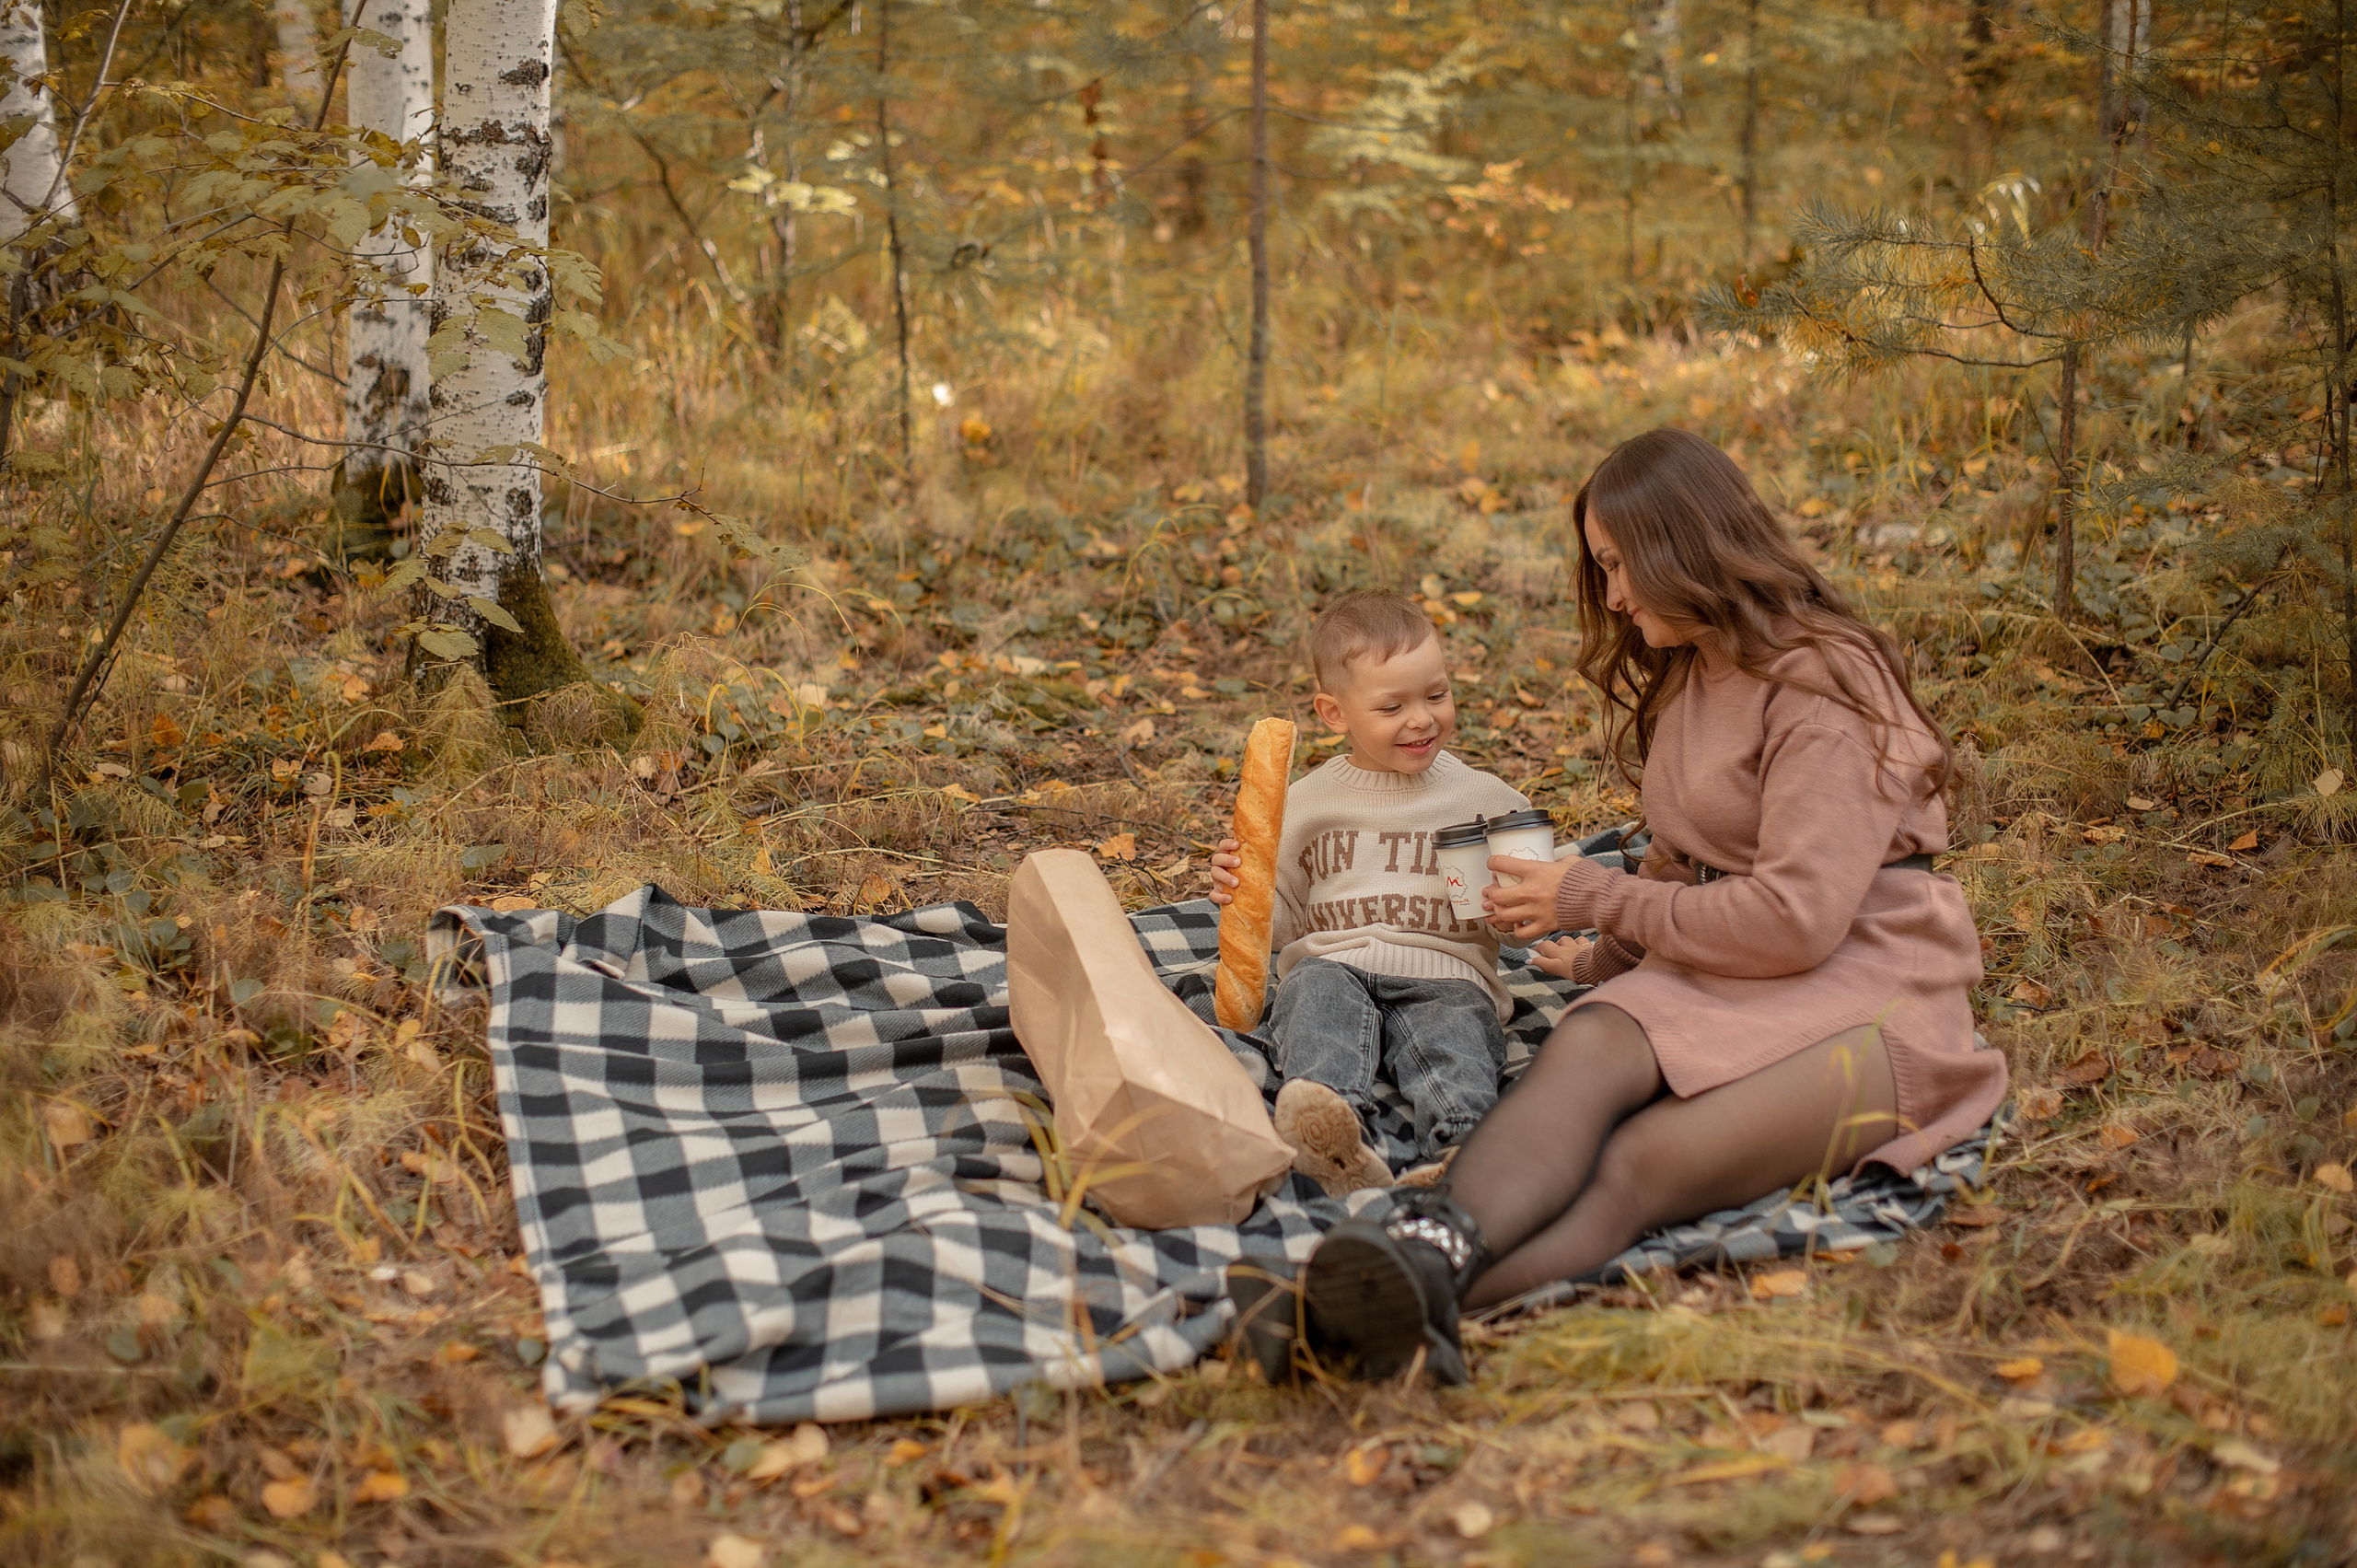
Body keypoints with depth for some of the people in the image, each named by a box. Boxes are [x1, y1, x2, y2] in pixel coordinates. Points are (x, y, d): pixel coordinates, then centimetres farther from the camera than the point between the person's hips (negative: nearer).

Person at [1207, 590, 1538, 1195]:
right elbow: (1283, 921, 19)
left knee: (1456, 1031, -32)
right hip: (1333, 965, 0)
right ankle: (1330, 1128, -58)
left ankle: (1460, 1152, -59)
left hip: (1444, 976, 0)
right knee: (1317, 990, -33)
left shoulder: (1487, 801, 13)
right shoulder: (1309, 801, 15)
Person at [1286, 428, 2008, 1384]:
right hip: (1719, 975, 6)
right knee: (1586, 1046, -31)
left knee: (1640, 1162, -34)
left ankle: (1431, 1315, -59)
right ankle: (1433, 1250, -59)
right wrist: (1608, 960, 13)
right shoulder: (1686, 674, 19)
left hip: (1863, 989, -6)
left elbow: (1795, 917, -17)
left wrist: (1596, 899, -9)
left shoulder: (1823, 687, -11)